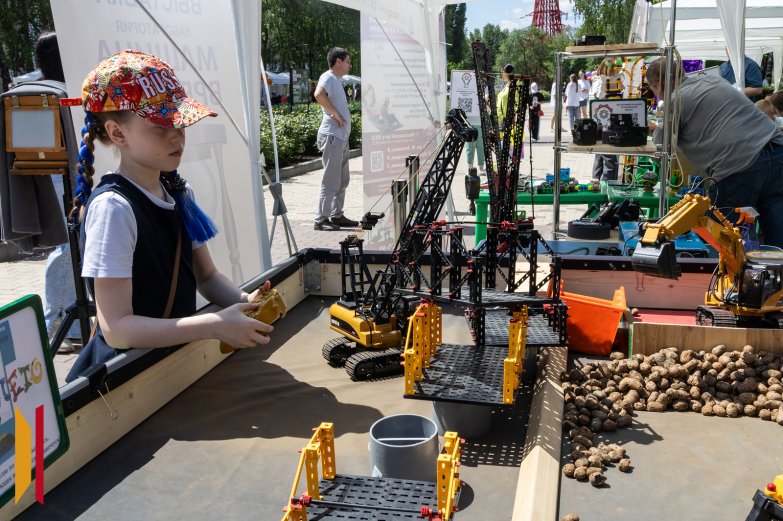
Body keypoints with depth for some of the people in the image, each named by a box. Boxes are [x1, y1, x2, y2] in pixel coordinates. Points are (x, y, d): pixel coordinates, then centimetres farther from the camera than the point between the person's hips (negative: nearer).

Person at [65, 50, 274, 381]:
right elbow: (117, 328, -22)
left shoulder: (177, 192, 3)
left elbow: (207, 277, 9)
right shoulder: (113, 207, -19)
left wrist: (244, 302, -10)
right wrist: (215, 326, -28)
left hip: (175, 357, 7)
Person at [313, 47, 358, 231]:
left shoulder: (337, 80, 20)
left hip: (341, 137, 10)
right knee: (331, 181, -8)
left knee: (343, 180, 14)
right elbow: (319, 94, -30)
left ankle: (336, 215, 22)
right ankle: (321, 219, -3)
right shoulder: (328, 77, -10)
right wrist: (334, 113, -23)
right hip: (332, 136, -10)